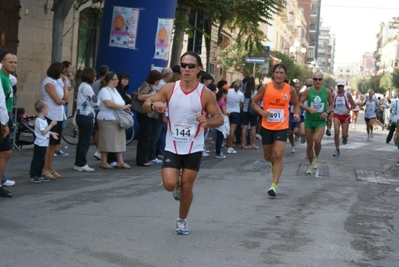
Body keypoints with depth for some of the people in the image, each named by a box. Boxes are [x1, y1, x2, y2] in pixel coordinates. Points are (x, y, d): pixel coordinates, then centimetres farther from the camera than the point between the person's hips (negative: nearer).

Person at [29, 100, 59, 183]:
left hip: (43, 144, 10)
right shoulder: (39, 120, -19)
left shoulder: (43, 119, 12)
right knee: (36, 160, -5)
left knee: (41, 161, 15)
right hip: (40, 144, -10)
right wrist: (51, 125, -21)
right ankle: (32, 176, 0)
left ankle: (39, 176, 21)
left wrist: (52, 133, 17)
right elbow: (43, 132, -24)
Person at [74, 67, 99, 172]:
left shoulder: (82, 86, 15)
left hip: (81, 115, 10)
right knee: (85, 141, -4)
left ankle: (78, 163, 15)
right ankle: (82, 164, -1)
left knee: (81, 140, 12)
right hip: (86, 117, -10)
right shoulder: (87, 87, -15)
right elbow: (95, 102, -12)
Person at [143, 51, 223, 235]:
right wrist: (153, 105, -24)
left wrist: (207, 122, -26)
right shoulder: (169, 89, -4)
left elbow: (219, 118, -3)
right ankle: (178, 185, 25)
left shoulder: (206, 94, -8)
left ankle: (182, 220, 28)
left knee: (186, 188, 3)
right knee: (169, 184, -13)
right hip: (172, 147, 1)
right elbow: (146, 105, 0)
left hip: (194, 149, -1)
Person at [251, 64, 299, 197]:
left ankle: (274, 185, -10)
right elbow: (254, 103, 2)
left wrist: (296, 114, -5)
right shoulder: (265, 87, -7)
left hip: (282, 127, -1)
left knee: (278, 155, -13)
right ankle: (273, 163, 52)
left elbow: (296, 104, 15)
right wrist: (261, 111, -17)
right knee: (267, 156, 14)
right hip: (267, 126, 1)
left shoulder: (290, 90, -3)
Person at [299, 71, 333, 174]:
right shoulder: (307, 91, -7)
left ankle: (317, 158, 7)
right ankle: (310, 164, 27)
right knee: (309, 144, 7)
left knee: (317, 141, -23)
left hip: (321, 121, -1)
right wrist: (309, 108, -22)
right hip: (309, 121, 1)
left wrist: (327, 112, -10)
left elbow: (331, 104, 8)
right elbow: (300, 103, -5)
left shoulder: (327, 92, -5)